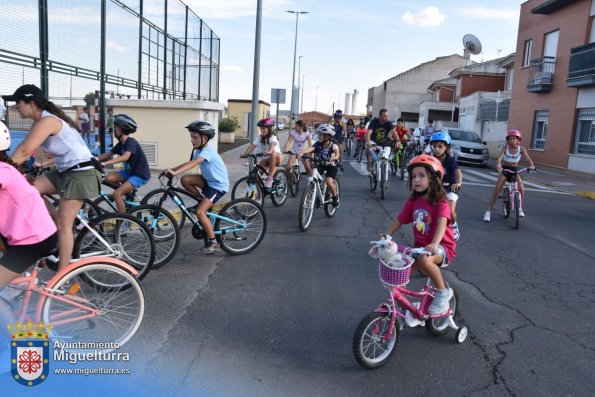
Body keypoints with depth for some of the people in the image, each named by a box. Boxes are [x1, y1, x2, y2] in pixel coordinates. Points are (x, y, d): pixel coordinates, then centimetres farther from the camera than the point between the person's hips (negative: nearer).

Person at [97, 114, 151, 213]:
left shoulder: (131, 142, -20)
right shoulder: (121, 144, 7)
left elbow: (125, 157, -35)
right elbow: (108, 154, 8)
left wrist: (105, 163, -42)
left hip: (140, 175, -9)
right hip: (129, 171, 9)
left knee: (117, 194, -18)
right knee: (108, 178, -9)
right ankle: (129, 194, 8)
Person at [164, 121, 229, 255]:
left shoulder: (207, 151, -25)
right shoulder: (198, 150, 4)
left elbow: (193, 163, -41)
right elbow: (189, 163, -1)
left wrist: (175, 172, -52)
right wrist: (171, 170, -14)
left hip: (218, 185, -8)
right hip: (208, 180, 8)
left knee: (199, 212, -17)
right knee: (185, 180, -12)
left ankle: (213, 243, -4)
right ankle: (202, 202, 10)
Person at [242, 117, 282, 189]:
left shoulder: (273, 137, -17)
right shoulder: (259, 137, -1)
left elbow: (273, 144, -40)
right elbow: (252, 145, -13)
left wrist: (269, 152, -62)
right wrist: (245, 153, -31)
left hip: (276, 157, -5)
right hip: (266, 159, 6)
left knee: (273, 153, -40)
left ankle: (270, 178, -36)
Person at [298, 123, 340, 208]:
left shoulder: (333, 145, -19)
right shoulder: (318, 144, -15)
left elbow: (337, 152, -32)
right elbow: (310, 148, -31)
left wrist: (335, 157, -57)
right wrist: (302, 152, -52)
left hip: (332, 166, -4)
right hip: (321, 165, 4)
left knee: (329, 182, -25)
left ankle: (335, 197, 3)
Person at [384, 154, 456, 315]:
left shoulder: (440, 201, -17)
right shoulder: (413, 201, 0)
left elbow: (442, 222, -33)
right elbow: (398, 220, 3)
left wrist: (434, 244, -50)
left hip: (442, 246, -5)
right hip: (419, 246, 6)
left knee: (425, 260, -37)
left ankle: (443, 292, -11)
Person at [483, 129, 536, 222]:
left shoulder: (521, 149, -9)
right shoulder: (505, 148, -12)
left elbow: (528, 158, -23)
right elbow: (500, 157, -28)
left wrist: (532, 165, -45)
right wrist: (498, 165, -50)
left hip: (515, 170, 1)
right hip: (504, 170, -1)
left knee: (521, 190, -16)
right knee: (496, 191, -10)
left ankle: (519, 208, 10)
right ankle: (488, 212, -5)